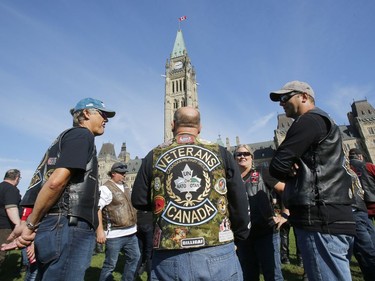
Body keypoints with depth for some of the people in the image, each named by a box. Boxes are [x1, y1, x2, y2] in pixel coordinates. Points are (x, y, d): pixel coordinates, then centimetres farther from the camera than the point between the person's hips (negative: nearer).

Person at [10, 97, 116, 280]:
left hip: (58, 226, 10)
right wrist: (30, 225, -8)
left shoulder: (68, 136, 22)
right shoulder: (82, 135, -7)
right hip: (67, 226, -10)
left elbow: (54, 182, 19)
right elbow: (56, 181, -19)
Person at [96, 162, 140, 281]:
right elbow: (97, 209, -20)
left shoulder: (126, 188, 12)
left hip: (131, 233, 8)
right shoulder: (106, 188, -12)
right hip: (115, 235, -8)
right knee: (110, 265, 6)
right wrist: (100, 230, -26)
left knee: (134, 257, 20)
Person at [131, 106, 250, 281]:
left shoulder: (154, 155, 1)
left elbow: (139, 201, 6)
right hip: (217, 252, 1)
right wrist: (240, 234, 17)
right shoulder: (220, 153, -1)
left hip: (168, 256, 1)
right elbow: (239, 201, 2)